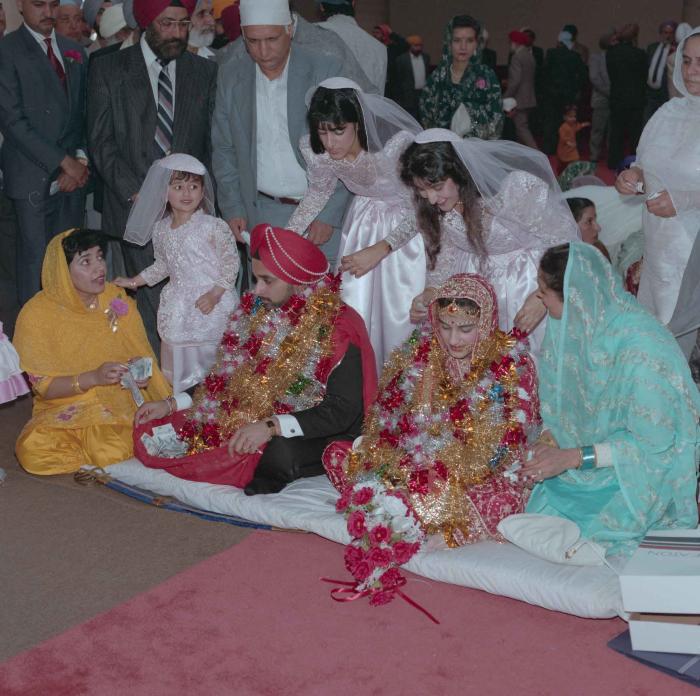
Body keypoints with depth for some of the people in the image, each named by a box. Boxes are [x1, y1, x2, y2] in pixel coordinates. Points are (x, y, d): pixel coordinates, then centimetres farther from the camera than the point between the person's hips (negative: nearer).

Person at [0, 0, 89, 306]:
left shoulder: (74, 51, 15)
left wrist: (81, 159, -2)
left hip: (74, 176, 5)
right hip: (34, 178, -5)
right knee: (36, 264, -3)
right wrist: (64, 162, -13)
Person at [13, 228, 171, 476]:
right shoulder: (36, 315, -9)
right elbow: (43, 386, -9)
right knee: (34, 450, -31)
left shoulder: (117, 300, 0)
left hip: (123, 399, 0)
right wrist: (94, 377, -24)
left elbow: (142, 354, 9)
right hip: (65, 408, 0)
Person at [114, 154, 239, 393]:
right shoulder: (160, 230, 6)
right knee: (178, 363, 8)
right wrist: (134, 281, 19)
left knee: (211, 360, -3)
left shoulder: (214, 226, -11)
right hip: (179, 307, 5)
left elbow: (231, 262, -9)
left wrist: (215, 294, -15)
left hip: (212, 305, -5)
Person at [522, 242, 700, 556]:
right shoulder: (568, 326, -5)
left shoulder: (642, 348, -28)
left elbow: (653, 443, -22)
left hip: (643, 469, -6)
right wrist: (547, 440, -11)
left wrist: (573, 458, -25)